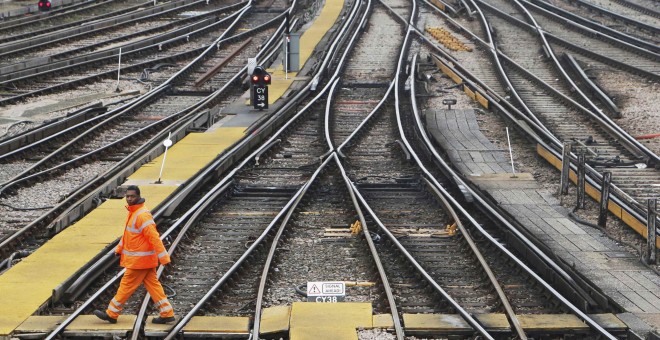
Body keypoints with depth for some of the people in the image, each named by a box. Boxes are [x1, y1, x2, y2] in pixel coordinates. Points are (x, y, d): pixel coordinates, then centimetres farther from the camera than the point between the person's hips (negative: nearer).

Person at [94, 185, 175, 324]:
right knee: (153, 285, 10)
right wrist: (119, 249, 23)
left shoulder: (143, 215, -22)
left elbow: (154, 237, -25)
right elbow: (127, 233, 24)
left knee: (126, 286, 2)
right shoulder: (133, 212, 11)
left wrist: (164, 258, -27)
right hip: (146, 260, 10)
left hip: (139, 260, -10)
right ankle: (167, 314, 12)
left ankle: (111, 314, 12)